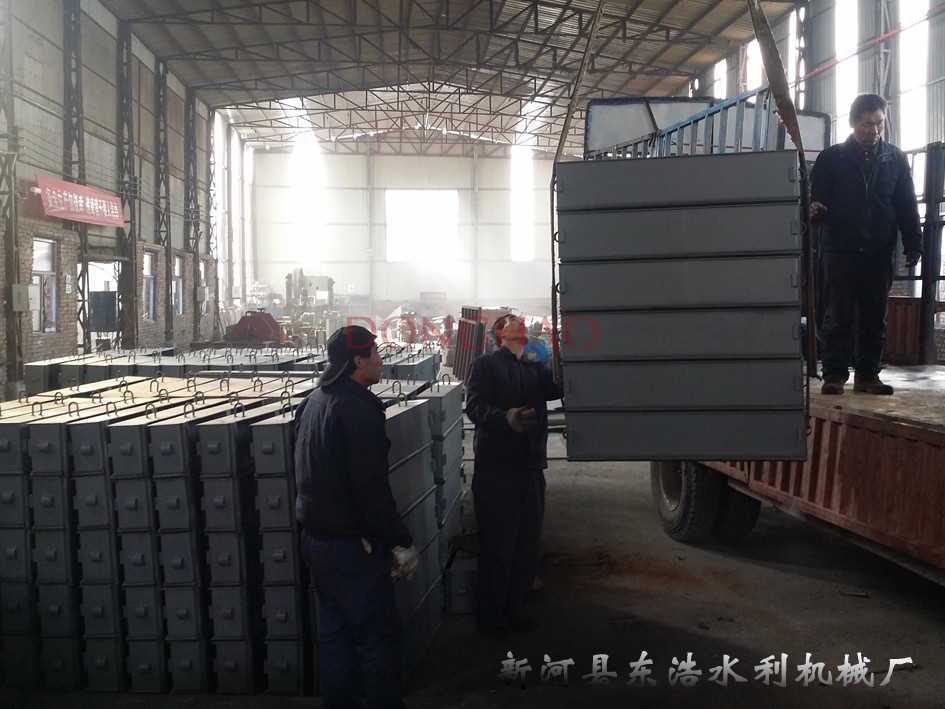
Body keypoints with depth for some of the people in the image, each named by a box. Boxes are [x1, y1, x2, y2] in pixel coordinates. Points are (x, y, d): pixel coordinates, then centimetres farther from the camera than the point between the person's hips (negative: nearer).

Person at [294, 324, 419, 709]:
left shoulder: (314, 401, 8)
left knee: (334, 631, 16)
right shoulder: (358, 409, -20)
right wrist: (401, 542, -16)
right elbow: (372, 489, -22)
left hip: (316, 537, 9)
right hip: (352, 544, -9)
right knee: (379, 635, 0)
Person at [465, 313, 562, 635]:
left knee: (527, 545, 12)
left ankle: (514, 611, 25)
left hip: (530, 467, 6)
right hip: (495, 468, -6)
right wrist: (506, 417, -32)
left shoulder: (536, 370, 18)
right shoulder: (486, 365, -1)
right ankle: (490, 618, 11)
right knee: (497, 546, -1)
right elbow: (475, 407, -15)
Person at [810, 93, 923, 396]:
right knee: (838, 316, -2)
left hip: (879, 253, 3)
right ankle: (835, 374, 2)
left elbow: (907, 205, 10)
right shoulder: (831, 158, 3)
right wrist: (815, 208, -23)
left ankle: (867, 374, 13)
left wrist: (913, 243, 2)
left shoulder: (895, 159, 10)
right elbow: (816, 197, 1)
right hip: (840, 250, -2)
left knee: (874, 317, 6)